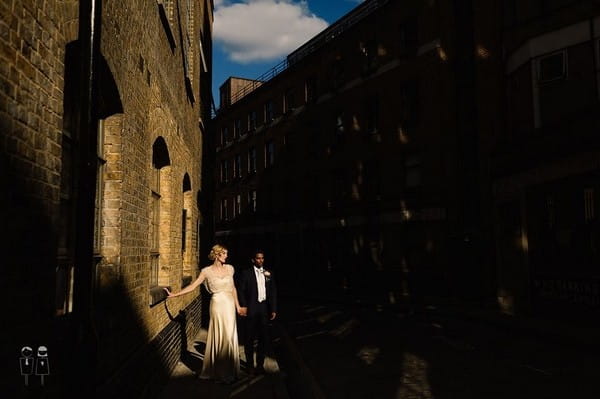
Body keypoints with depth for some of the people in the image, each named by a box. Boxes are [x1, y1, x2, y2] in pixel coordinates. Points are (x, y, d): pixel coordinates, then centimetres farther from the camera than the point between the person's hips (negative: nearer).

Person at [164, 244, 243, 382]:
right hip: (217, 305, -4)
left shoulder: (229, 268, 7)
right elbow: (193, 286, -5)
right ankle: (219, 371, 14)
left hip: (229, 305, 4)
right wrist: (174, 294, -11)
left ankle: (229, 370, 20)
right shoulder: (207, 271, -3)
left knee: (230, 337, 6)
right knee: (219, 337, 1)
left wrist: (237, 306, 16)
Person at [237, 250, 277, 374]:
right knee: (249, 338, 7)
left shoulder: (268, 274, 9)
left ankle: (260, 364, 22)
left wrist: (273, 309, 4)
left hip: (264, 309, 3)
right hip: (251, 309, -3)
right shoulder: (246, 273, -1)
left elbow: (273, 292, 9)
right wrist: (243, 306, -10)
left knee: (264, 337, 8)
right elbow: (241, 291, -2)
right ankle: (250, 365, 20)